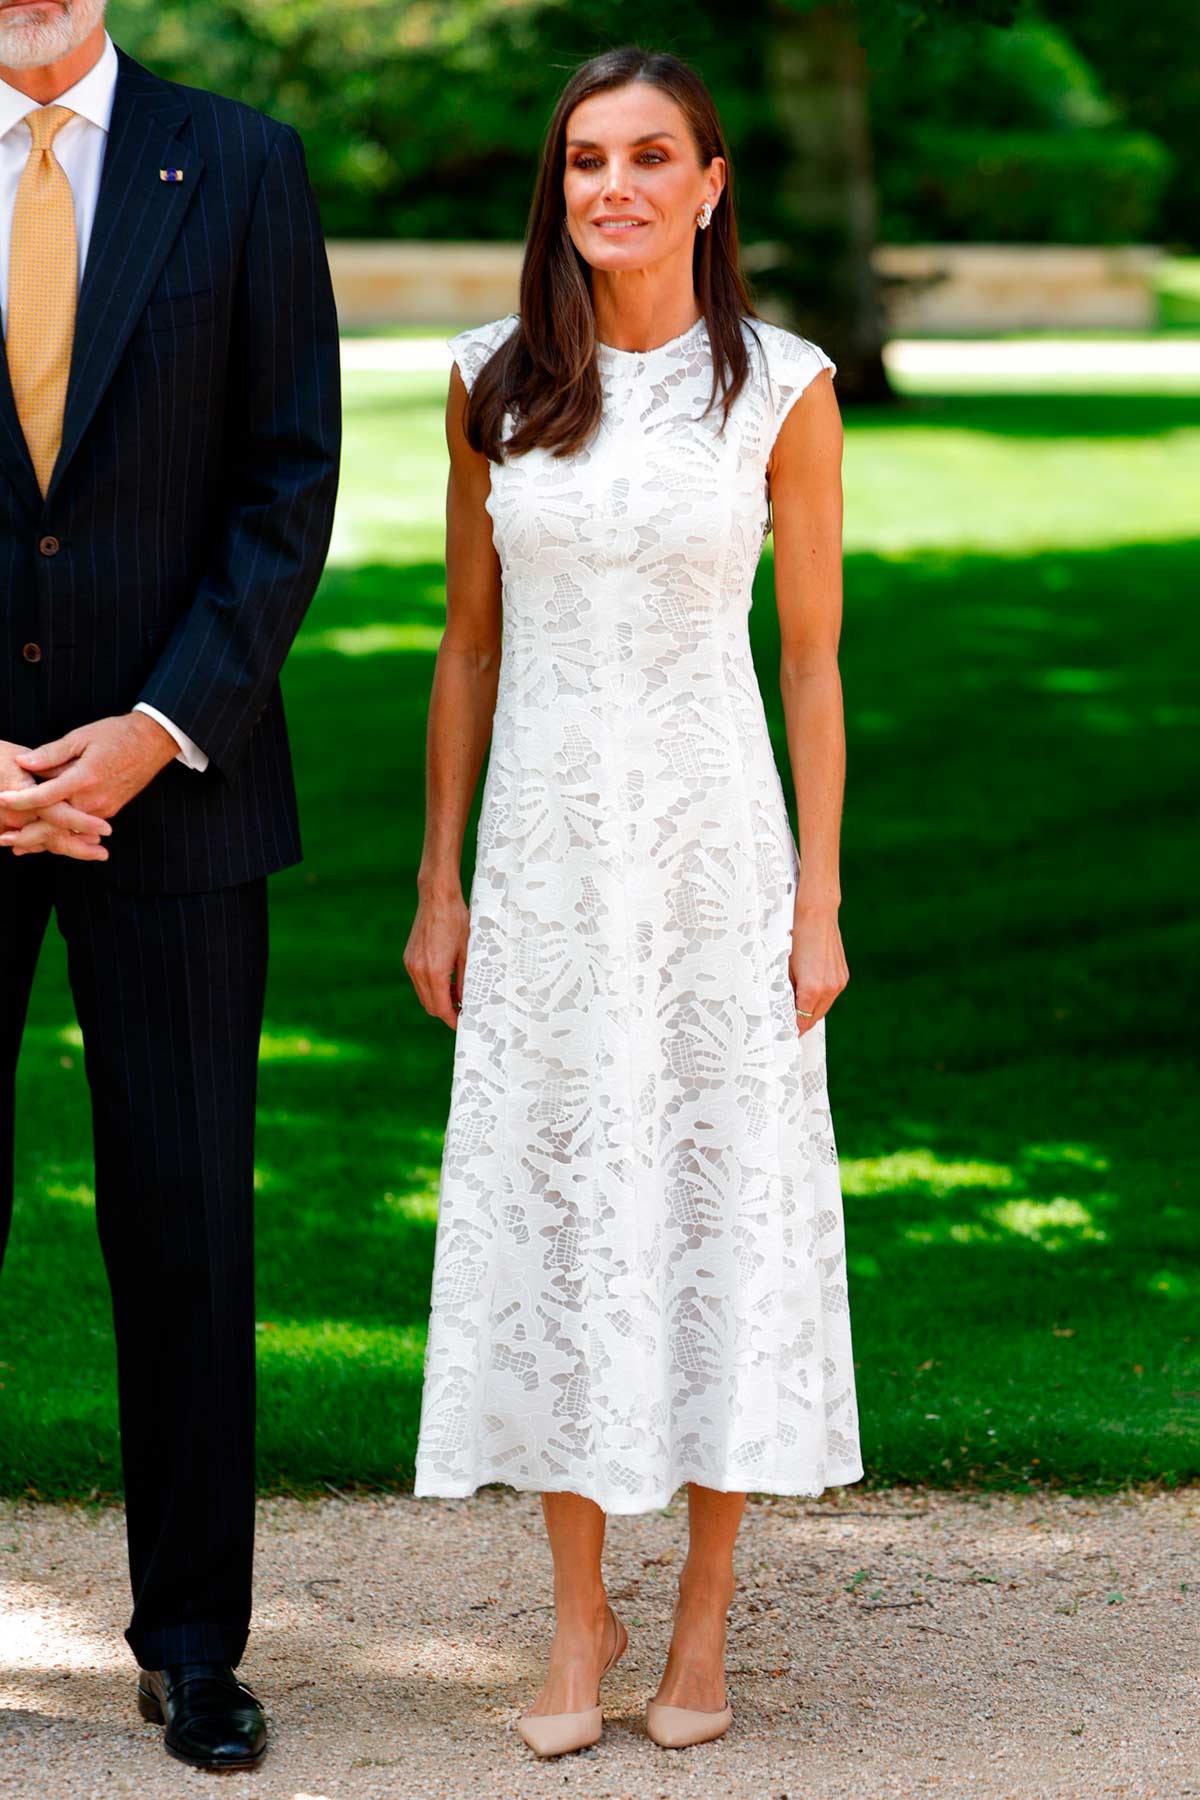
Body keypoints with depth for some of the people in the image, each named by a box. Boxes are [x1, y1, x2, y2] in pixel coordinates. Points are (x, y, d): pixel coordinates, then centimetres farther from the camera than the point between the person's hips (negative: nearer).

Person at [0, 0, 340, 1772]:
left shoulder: (241, 171, 2)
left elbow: (292, 484, -1)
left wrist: (161, 732, -10)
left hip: (174, 779, -1)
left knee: (186, 1215, 4)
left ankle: (192, 1640, 16)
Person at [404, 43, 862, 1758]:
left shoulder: (782, 389, -2)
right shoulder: (498, 383, 3)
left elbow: (812, 661, 0)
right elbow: (468, 647, 8)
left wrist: (819, 901, -3)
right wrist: (440, 884, 5)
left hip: (715, 843, -2)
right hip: (545, 846, 2)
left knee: (726, 1203, 3)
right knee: (550, 1211, 5)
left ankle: (705, 1618, 16)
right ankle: (579, 1618, 18)